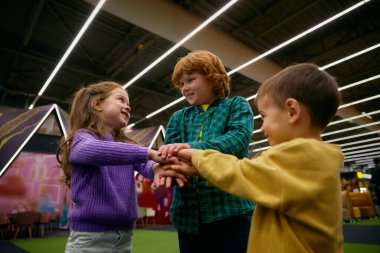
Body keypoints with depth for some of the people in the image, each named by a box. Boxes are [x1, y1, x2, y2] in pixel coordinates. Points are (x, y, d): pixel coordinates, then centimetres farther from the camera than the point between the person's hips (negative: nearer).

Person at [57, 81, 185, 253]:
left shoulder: (125, 145, 11)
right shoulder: (82, 137, -6)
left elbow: (145, 166, -8)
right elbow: (92, 150, -30)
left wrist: (158, 167, -31)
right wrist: (148, 152, -35)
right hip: (90, 238, -5)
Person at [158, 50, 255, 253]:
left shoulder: (237, 105, 5)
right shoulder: (178, 118, 14)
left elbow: (238, 138, -14)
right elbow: (170, 150, 0)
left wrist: (193, 149, -30)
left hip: (231, 209, -3)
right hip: (188, 214, 4)